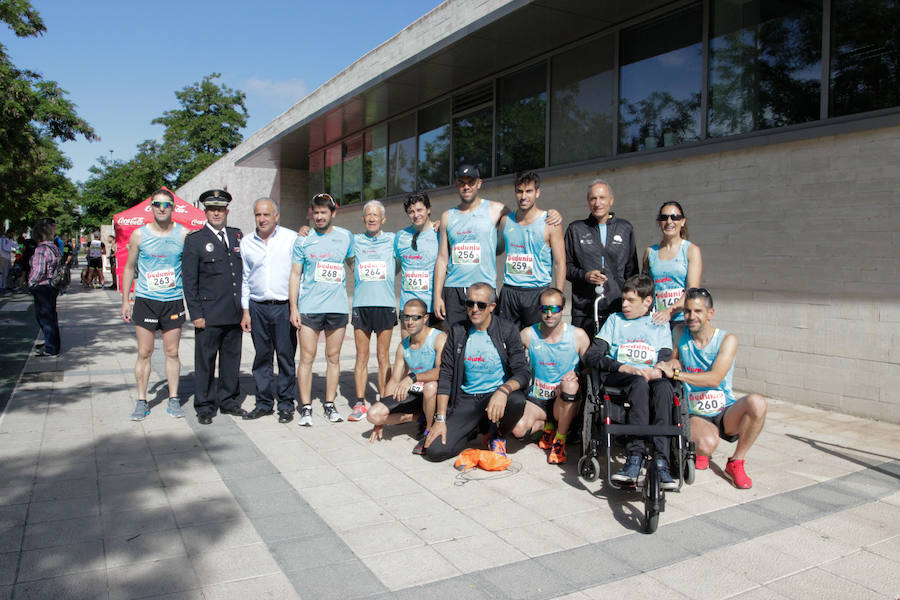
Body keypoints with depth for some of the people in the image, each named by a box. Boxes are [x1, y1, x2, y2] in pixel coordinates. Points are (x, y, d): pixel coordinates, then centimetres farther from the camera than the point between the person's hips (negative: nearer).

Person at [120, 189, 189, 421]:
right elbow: (129, 269, 9)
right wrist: (125, 301, 6)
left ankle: (173, 400, 16)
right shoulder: (139, 235, 2)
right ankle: (142, 401, 13)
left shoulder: (183, 234, 1)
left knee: (172, 353, 6)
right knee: (144, 353, 3)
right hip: (145, 300, 0)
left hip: (173, 301, 0)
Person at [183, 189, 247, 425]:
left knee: (232, 357, 12)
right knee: (205, 360, 3)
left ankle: (228, 401, 24)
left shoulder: (237, 236, 12)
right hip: (209, 314, -4)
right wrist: (196, 313, -9)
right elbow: (189, 279, -4)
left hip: (235, 313, 4)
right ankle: (205, 407, 14)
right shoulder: (194, 240, -1)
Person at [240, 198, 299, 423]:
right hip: (258, 307, 3)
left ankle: (286, 405, 10)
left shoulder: (291, 238, 0)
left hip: (284, 306, -3)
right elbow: (245, 278, 14)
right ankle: (264, 403, 18)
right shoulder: (246, 243, 10)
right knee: (262, 357, 8)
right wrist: (245, 310, 9)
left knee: (286, 356, 0)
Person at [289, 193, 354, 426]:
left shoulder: (345, 237, 7)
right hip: (309, 308, -1)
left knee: (333, 357, 7)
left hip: (338, 307, 1)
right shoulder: (303, 240, 5)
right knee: (307, 358, -2)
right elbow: (295, 274, 6)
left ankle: (330, 404, 17)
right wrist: (293, 307, -1)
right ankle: (306, 408, 7)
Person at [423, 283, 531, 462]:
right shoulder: (457, 331, 2)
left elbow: (522, 373, -11)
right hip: (466, 400, 1)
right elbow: (446, 375, 2)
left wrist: (503, 390, -34)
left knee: (517, 400, -36)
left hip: (497, 395, -1)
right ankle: (477, 427, 14)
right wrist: (440, 419, -5)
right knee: (435, 450, -17)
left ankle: (499, 435, -1)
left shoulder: (508, 330, -5)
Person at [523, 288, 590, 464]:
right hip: (537, 398, 1)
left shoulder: (578, 335, -6)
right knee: (517, 429, -27)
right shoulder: (528, 334, -4)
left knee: (570, 384, -36)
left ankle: (560, 438, -11)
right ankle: (548, 425, 11)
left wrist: (577, 376, -21)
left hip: (566, 401, -1)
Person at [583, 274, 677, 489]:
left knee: (664, 387, -36)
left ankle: (660, 461, -43)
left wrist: (659, 370, -14)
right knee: (640, 383, -37)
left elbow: (666, 360, 11)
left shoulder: (660, 325, 25)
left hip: (651, 377, 1)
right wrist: (623, 367, -9)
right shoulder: (615, 320, 22)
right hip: (617, 378, -1)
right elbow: (591, 356, 8)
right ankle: (636, 454, -44)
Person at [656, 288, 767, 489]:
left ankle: (735, 463, -10)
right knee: (707, 443, -35)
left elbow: (715, 378, -20)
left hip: (727, 414, 1)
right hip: (695, 415, 0)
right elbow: (673, 362, 20)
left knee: (757, 402, -32)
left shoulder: (727, 340, -6)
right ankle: (699, 456, 7)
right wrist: (674, 363, -4)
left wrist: (676, 373, -27)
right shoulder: (680, 333, 2)